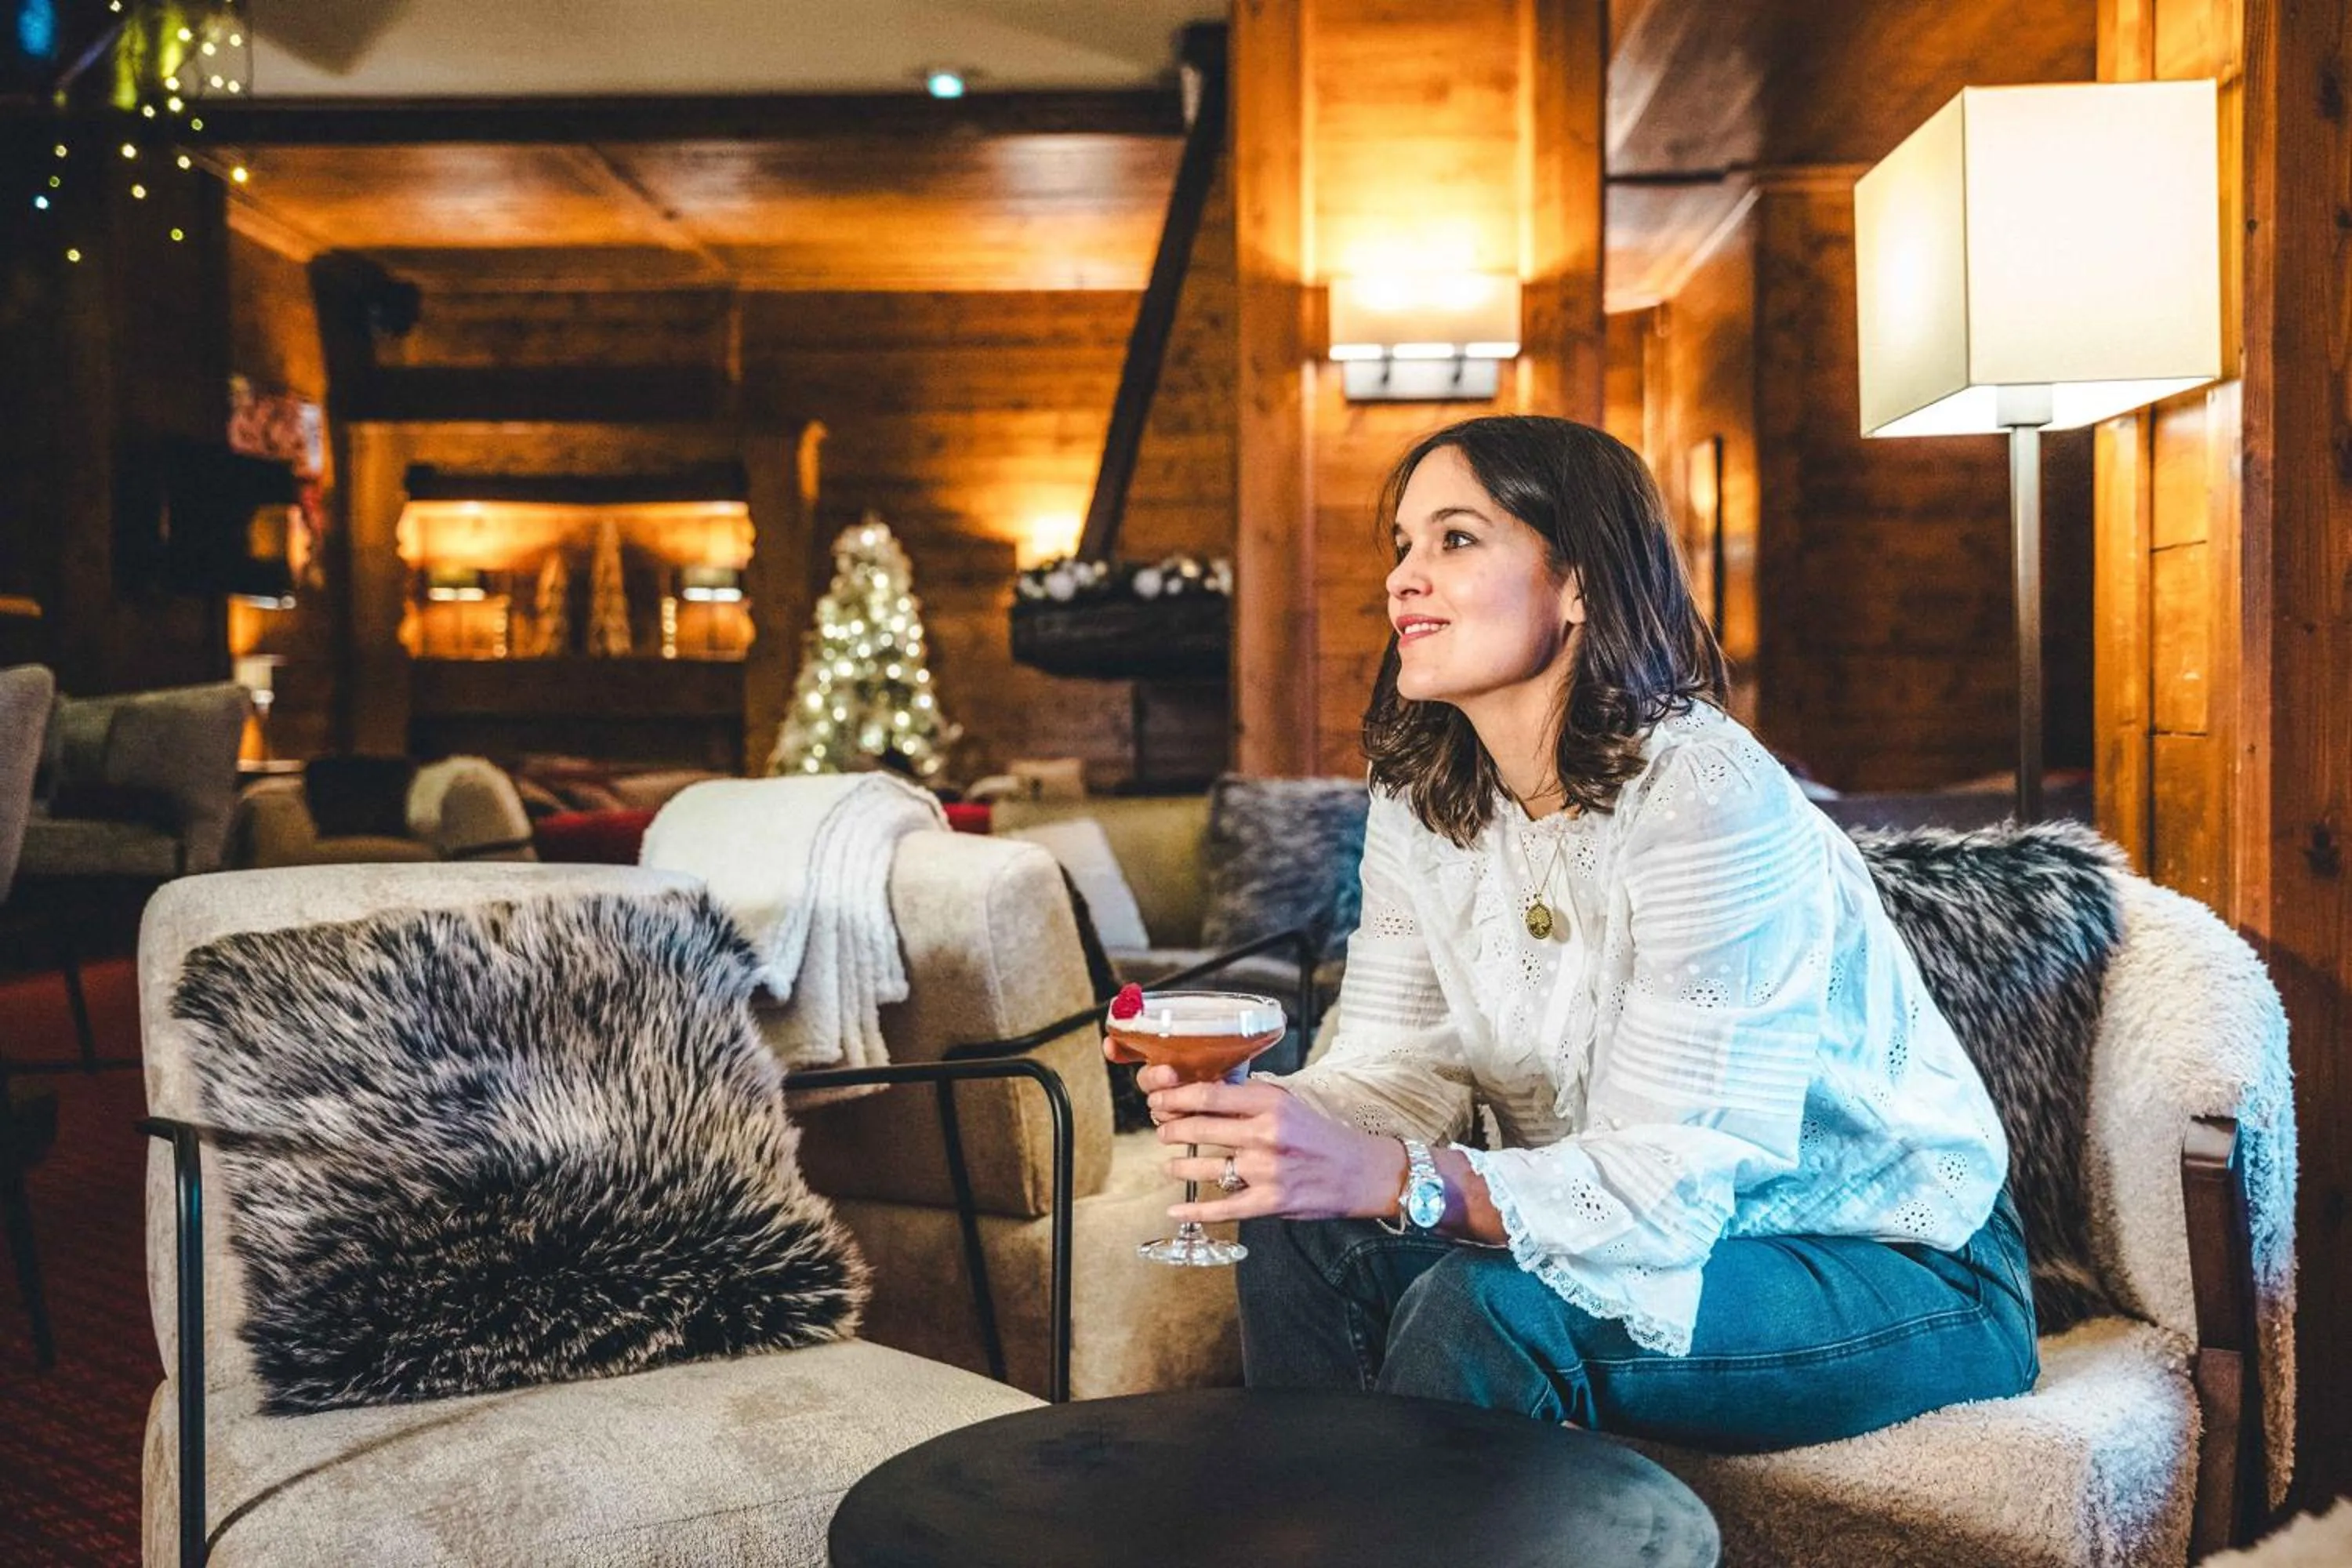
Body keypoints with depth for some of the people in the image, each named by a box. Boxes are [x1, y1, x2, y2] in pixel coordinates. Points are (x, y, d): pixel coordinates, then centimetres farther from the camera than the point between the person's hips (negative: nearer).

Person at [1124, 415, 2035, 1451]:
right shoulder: (1420, 802, -1)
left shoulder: (1707, 801, -25)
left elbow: (1669, 1178, -29)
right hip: (1682, 1238, 6)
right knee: (1303, 1237, -14)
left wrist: (1398, 1180, -44)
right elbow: (1391, 1069, -6)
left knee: (1490, 1306, -30)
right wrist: (1259, 1114, -28)